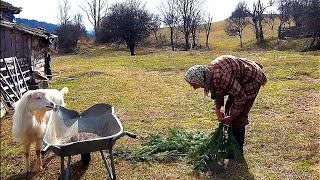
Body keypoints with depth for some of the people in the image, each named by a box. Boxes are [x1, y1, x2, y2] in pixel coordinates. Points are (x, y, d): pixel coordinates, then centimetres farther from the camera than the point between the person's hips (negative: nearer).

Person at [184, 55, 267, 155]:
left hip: (251, 79, -9)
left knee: (239, 116, -10)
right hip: (240, 81, 9)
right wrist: (217, 109, -7)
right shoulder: (208, 74, -10)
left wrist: (231, 117, -18)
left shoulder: (220, 77, -37)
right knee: (229, 107, 13)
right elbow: (217, 92, 7)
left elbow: (241, 97, -28)